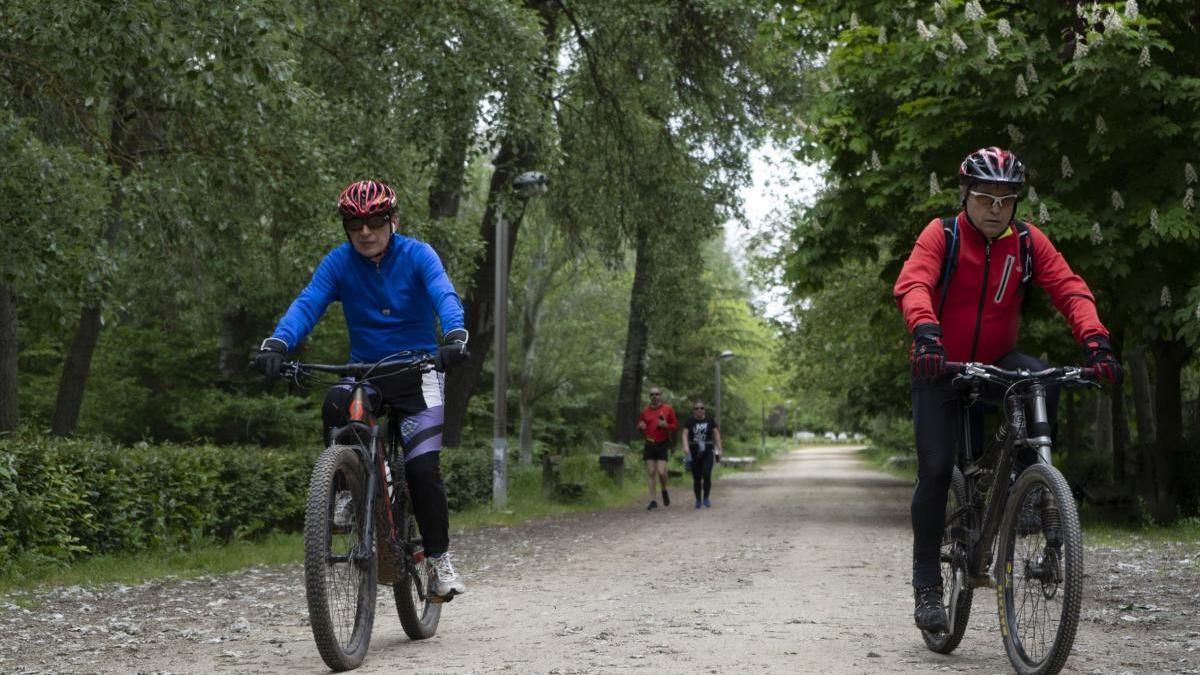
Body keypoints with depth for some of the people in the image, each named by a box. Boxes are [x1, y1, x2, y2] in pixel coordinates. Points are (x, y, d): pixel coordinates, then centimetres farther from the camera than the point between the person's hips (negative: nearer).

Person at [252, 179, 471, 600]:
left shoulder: (417, 255, -9)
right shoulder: (339, 262, -4)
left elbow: (445, 296, -25)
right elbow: (307, 304, -17)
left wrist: (455, 337, -47)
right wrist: (277, 344, -37)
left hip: (417, 372, -2)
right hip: (364, 373, 2)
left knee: (422, 466, -15)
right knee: (335, 404, -33)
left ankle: (439, 561, 2)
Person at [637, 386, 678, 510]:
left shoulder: (668, 409, 2)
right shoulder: (645, 411, 9)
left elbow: (675, 424, 5)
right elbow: (639, 426, 20)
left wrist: (666, 425, -14)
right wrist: (641, 426, -4)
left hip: (663, 444, -3)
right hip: (649, 444, 3)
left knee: (661, 472, -13)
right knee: (650, 472, -1)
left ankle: (664, 491, 18)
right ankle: (653, 501, 4)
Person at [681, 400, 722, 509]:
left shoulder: (710, 420, 6)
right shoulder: (689, 421, 4)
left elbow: (716, 434, 7)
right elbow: (685, 434, -6)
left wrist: (719, 449, 0)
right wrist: (685, 447, -22)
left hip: (708, 452, 0)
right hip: (694, 452, 0)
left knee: (707, 475, -13)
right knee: (697, 478, 1)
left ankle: (706, 498, 6)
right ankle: (698, 500, 16)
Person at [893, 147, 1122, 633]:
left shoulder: (1028, 241, -4)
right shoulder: (942, 234, -12)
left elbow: (1069, 288, -13)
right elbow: (913, 284, -29)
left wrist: (1095, 341, -31)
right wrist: (925, 331, -50)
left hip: (997, 363, 3)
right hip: (941, 367, -2)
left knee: (1043, 383, -30)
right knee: (936, 469, -11)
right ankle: (927, 584, 2)